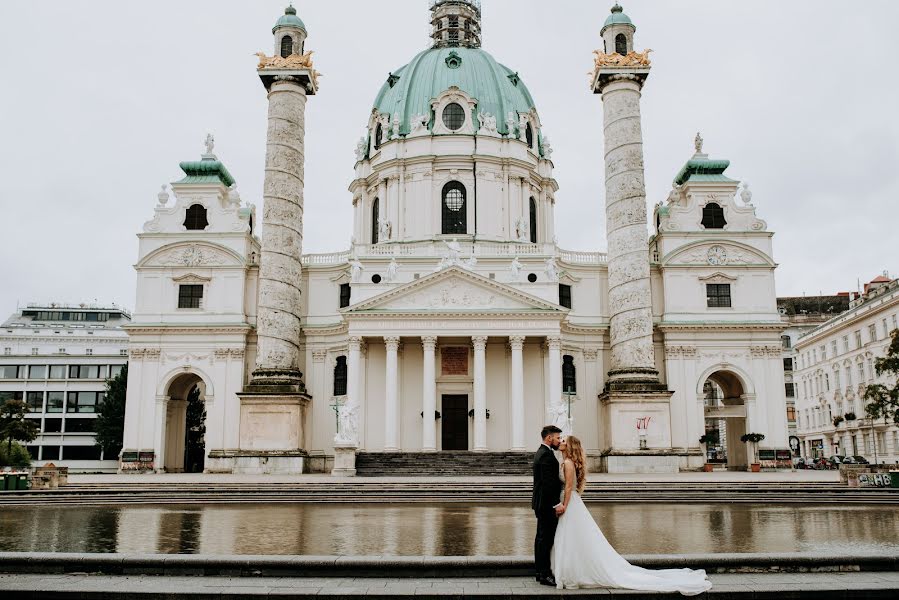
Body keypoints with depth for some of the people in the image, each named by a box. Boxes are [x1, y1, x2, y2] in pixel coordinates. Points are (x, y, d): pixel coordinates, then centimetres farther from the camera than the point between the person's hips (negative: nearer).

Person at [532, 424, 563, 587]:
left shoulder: (540, 452, 15)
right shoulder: (546, 455, -18)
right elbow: (548, 482, -24)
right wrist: (557, 503, -23)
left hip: (541, 502, 11)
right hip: (547, 504, -11)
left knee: (541, 537, 14)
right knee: (546, 538, -7)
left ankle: (541, 572, 20)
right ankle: (545, 574, -3)